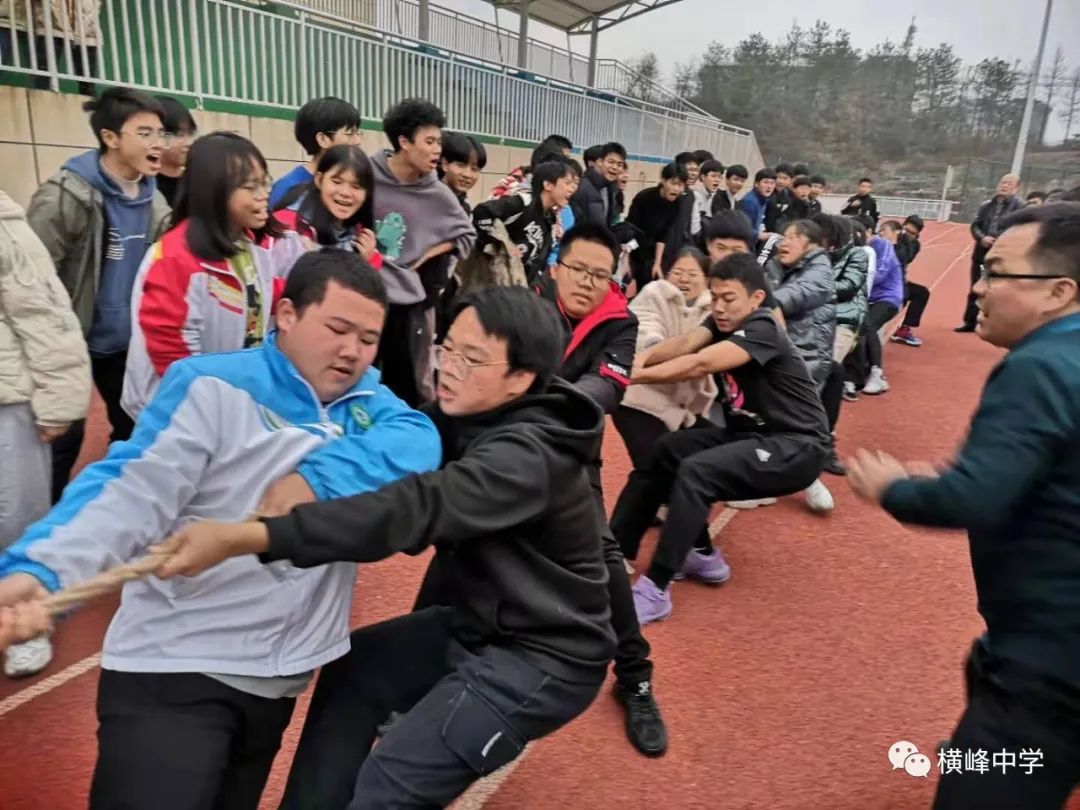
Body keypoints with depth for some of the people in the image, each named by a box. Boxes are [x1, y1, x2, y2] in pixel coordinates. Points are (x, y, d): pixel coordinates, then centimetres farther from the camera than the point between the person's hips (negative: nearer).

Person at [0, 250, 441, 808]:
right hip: (174, 668, -6)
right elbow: (132, 490, -22)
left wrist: (319, 475, -27)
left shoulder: (365, 397, 3)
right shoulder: (212, 387, -14)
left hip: (281, 678, 6)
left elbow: (421, 441, -14)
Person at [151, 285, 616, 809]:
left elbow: (416, 508, -42)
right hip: (478, 625, 9)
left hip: (542, 657, -8)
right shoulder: (469, 418, -1)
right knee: (352, 670, 12)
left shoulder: (528, 456, -29)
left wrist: (244, 537, -48)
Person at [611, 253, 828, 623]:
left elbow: (699, 364, -34)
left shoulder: (762, 331, -20)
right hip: (750, 433, 9)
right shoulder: (722, 322, 4)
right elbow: (686, 342, -16)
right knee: (665, 451, -4)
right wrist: (639, 359, -35)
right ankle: (701, 554, 7)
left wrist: (632, 376, -38)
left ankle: (654, 590, -25)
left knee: (696, 471, -29)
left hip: (796, 448, -8)